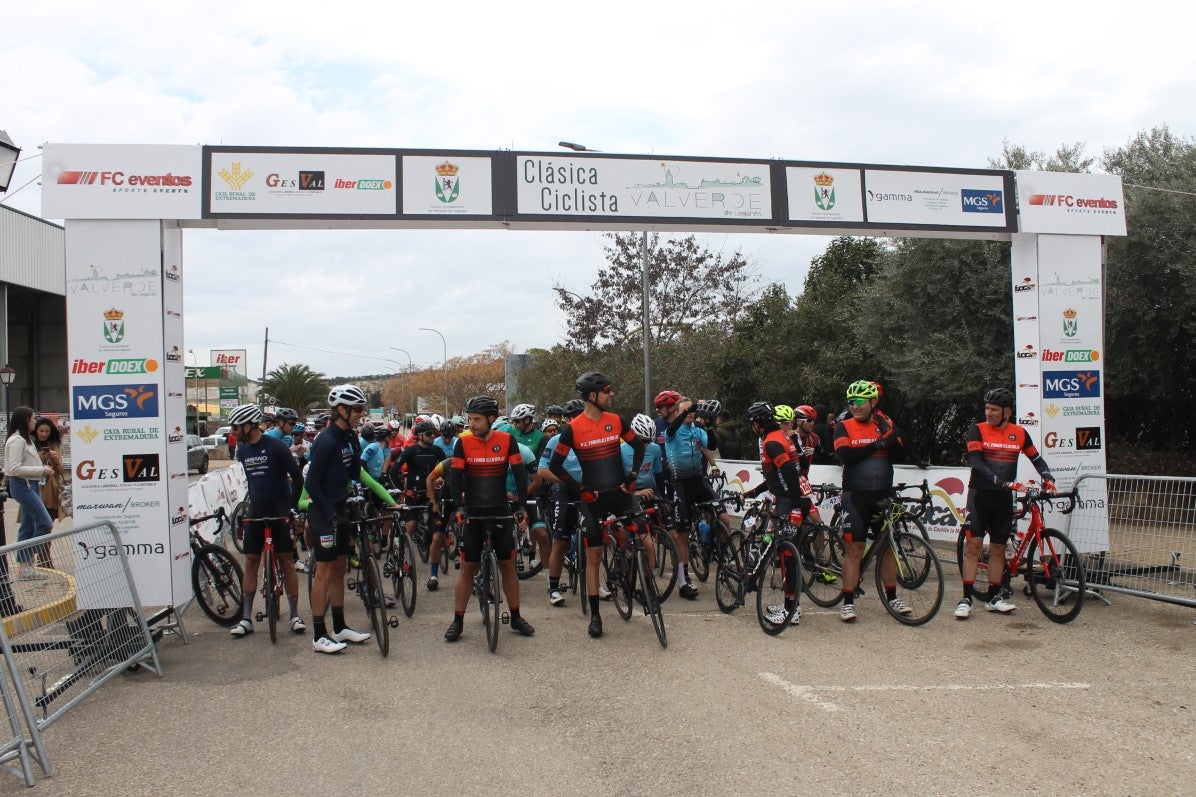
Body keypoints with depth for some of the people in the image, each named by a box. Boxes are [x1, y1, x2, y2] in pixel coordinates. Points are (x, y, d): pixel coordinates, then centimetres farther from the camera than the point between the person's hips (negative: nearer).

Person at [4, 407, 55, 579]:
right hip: (22, 486, -10)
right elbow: (15, 468, -20)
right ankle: (26, 563, -5)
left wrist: (44, 469, 7)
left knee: (28, 527, 11)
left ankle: (23, 566, 15)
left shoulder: (26, 439, 17)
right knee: (45, 523, -12)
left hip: (31, 485, 10)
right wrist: (41, 470, -17)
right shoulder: (16, 440, -14)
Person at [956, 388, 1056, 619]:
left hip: (1004, 498, 3)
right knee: (973, 545, -7)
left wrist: (1048, 478, -2)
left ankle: (994, 597, 18)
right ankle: (966, 599, -4)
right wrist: (1003, 482, -27)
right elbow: (975, 463, -17)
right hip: (980, 495, -3)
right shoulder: (977, 431, -6)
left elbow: (1037, 459, 17)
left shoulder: (1020, 433, 5)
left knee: (997, 548, 8)